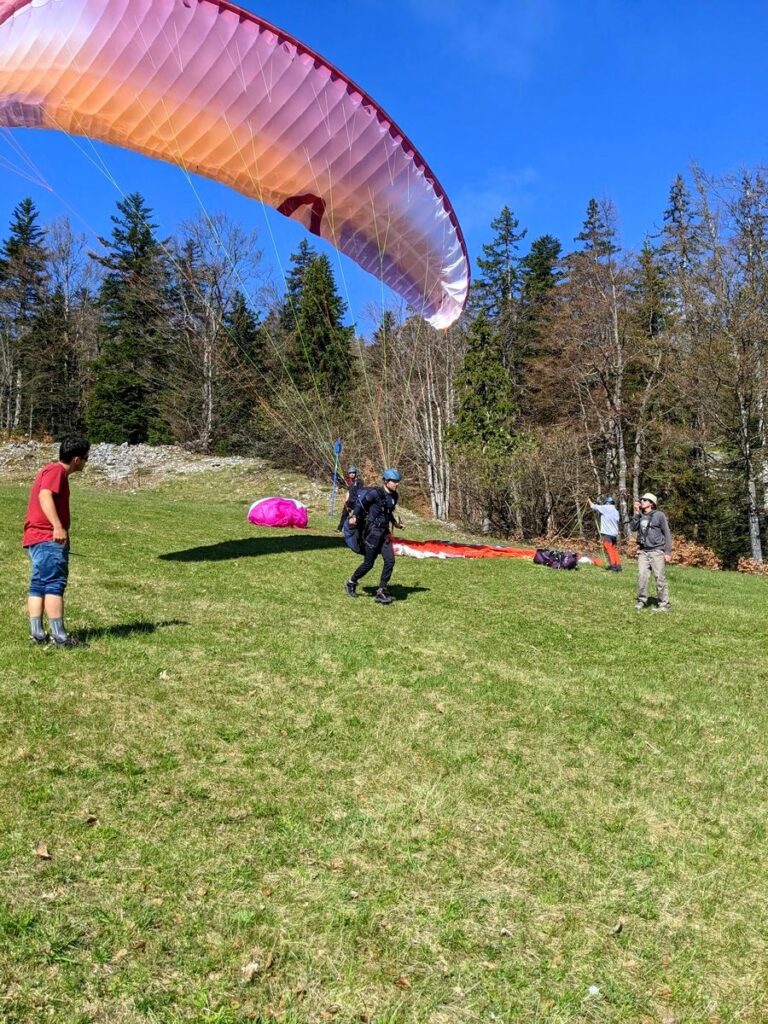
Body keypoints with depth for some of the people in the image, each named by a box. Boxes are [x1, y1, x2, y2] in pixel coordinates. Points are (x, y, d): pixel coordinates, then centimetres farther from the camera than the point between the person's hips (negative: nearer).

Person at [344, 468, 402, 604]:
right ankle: (351, 583, 25)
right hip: (372, 532, -7)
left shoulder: (394, 496, 8)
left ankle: (381, 592, 1)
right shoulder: (375, 493, -15)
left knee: (390, 561, -7)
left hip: (384, 533, 7)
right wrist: (354, 516, -23)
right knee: (368, 563, 1)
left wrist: (394, 522, 30)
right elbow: (360, 502, -13)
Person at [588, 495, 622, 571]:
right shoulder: (616, 511, 12)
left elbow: (593, 506, 1)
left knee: (609, 550, -5)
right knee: (614, 550, 13)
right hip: (615, 533, 7)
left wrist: (590, 502, 25)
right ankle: (618, 566, 12)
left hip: (606, 533, -7)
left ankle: (613, 566, -10)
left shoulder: (605, 508, -6)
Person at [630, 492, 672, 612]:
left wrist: (668, 552, -8)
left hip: (656, 551, -4)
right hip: (643, 551, 4)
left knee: (660, 577, -3)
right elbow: (633, 528, -1)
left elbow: (667, 534, -3)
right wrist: (636, 513, -7)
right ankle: (641, 601, 9)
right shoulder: (640, 515, 10)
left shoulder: (659, 515, -3)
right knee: (642, 576, -2)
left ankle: (663, 604, 3)